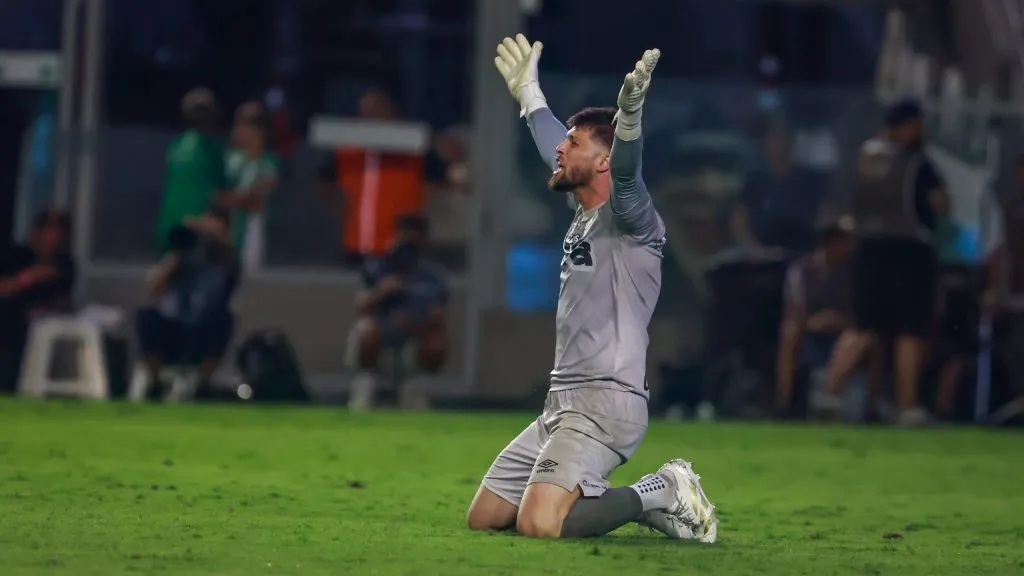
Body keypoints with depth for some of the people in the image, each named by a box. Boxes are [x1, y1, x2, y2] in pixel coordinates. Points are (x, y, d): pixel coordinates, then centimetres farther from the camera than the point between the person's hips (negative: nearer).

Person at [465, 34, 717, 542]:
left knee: (537, 525, -28)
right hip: (562, 403, 10)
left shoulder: (631, 219, -9)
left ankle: (661, 493, -6)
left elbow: (626, 173, -31)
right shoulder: (584, 213, 17)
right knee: (482, 518, 10)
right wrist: (529, 95, 48)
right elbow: (557, 158, 36)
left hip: (604, 403, -10)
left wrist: (629, 114, -50)